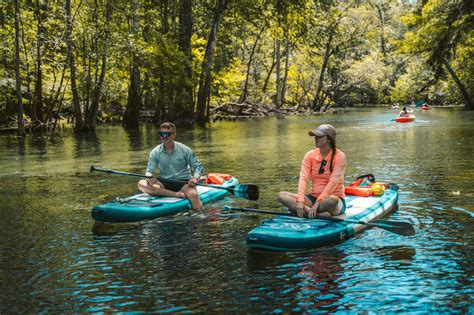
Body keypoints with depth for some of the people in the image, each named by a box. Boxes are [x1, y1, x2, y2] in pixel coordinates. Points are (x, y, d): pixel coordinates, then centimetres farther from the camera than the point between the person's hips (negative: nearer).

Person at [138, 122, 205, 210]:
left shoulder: (184, 149, -2)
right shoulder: (155, 152, 2)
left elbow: (198, 166, 2)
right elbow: (149, 170, 2)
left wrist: (195, 178, -20)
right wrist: (149, 176, -24)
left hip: (183, 182, -3)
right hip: (164, 183, 3)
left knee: (193, 195, -38)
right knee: (142, 184, -25)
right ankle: (176, 194, -32)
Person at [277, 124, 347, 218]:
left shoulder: (339, 156, -9)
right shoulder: (310, 155, 4)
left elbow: (333, 182, -20)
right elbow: (303, 178, -9)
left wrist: (317, 203, -30)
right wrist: (300, 201, -25)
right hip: (314, 197, 5)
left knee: (332, 200, -41)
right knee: (281, 195, -16)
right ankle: (319, 213, -29)